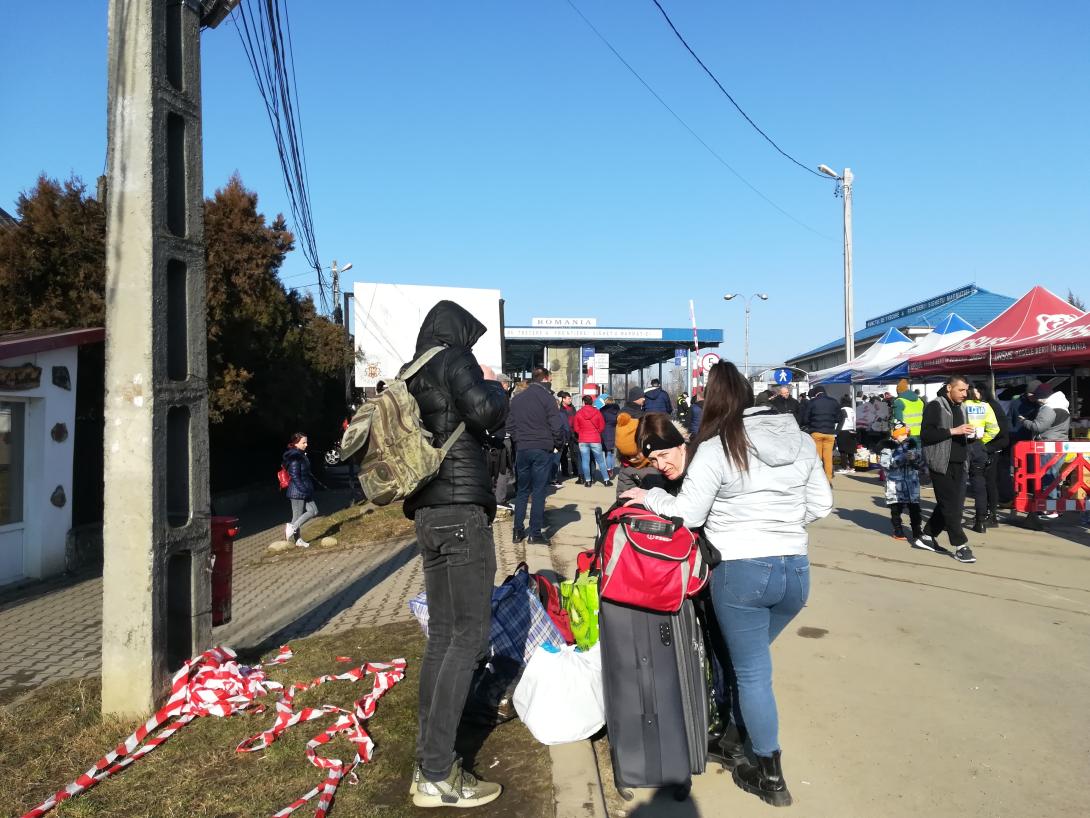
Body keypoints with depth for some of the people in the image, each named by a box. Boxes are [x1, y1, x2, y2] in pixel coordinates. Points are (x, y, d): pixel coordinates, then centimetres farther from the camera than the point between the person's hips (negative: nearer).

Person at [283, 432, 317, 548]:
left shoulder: (302, 455, 12)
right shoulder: (294, 457, -17)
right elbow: (294, 476, -21)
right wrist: (303, 489, -22)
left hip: (305, 491, 10)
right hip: (298, 491, -10)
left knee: (313, 511, 8)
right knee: (298, 515, -3)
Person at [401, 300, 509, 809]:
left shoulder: (414, 376, 18)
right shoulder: (454, 361, -5)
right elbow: (486, 411, -19)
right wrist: (492, 385, 0)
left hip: (428, 514, 9)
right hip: (462, 511, -8)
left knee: (441, 634, 11)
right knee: (470, 634, -6)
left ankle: (428, 760, 16)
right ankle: (437, 776, -4)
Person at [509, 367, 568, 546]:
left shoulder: (517, 398, 9)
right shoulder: (546, 397, -8)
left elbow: (510, 424, 12)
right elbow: (557, 426, -10)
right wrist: (559, 444, 5)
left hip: (521, 449, 5)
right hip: (542, 449, -4)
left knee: (522, 491, 13)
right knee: (539, 491, 0)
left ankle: (517, 531, 14)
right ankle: (535, 533, 1)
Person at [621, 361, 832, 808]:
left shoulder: (716, 448, -12)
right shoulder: (801, 440, 4)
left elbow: (687, 514, -11)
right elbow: (820, 505, 9)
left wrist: (649, 496, 5)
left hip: (740, 572, -6)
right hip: (795, 571, 6)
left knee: (752, 673, 9)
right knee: (749, 659, 25)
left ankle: (771, 777, 20)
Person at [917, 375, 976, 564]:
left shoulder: (960, 408, 17)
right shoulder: (936, 406, -9)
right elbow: (925, 434, -19)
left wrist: (967, 434, 10)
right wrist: (953, 431, -22)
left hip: (958, 464, 8)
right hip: (941, 463, -8)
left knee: (955, 504, 10)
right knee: (951, 505, -6)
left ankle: (927, 537, 21)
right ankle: (960, 546, 0)